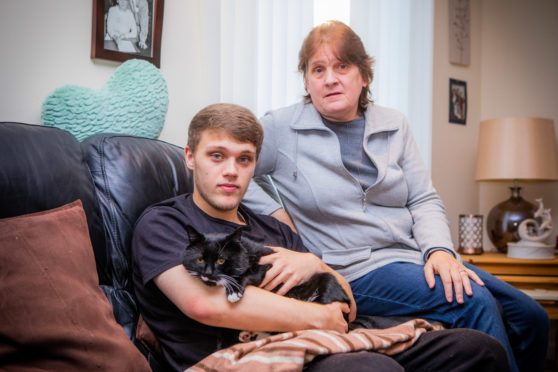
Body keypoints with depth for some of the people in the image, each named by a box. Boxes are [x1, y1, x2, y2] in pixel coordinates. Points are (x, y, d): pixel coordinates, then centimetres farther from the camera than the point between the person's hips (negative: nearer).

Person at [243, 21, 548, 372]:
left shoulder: (394, 125, 10)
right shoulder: (281, 128, -1)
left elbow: (425, 200, 8)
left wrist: (440, 250, -12)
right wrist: (275, 212, -9)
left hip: (417, 254, 6)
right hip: (354, 270, -5)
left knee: (531, 317, -5)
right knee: (473, 302, -26)